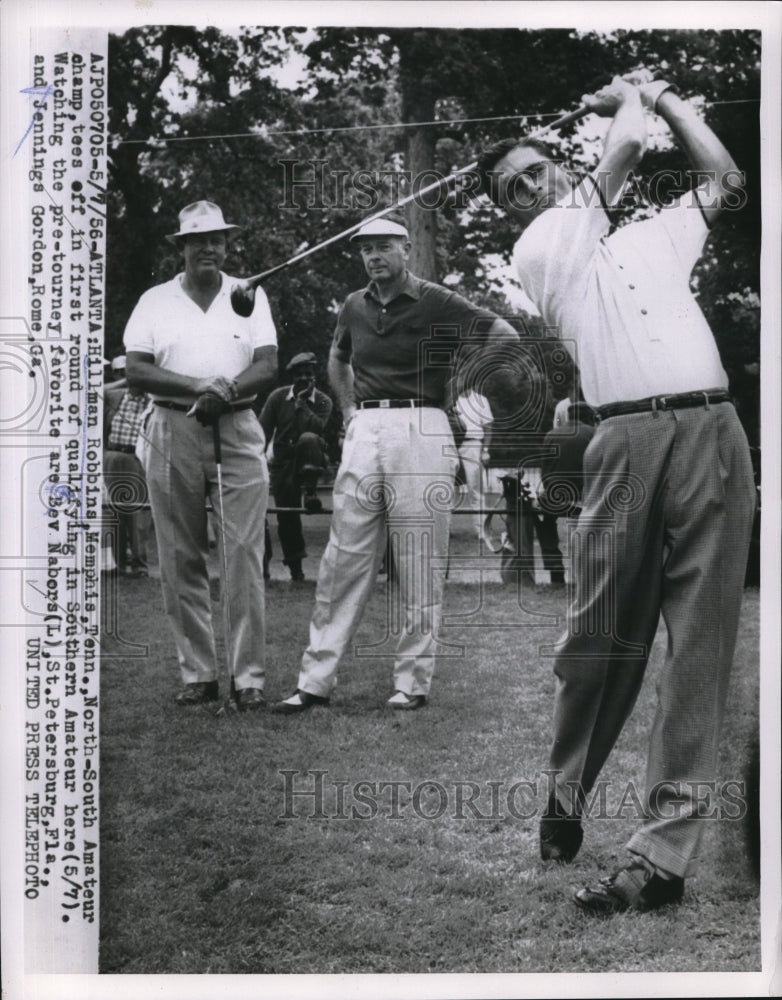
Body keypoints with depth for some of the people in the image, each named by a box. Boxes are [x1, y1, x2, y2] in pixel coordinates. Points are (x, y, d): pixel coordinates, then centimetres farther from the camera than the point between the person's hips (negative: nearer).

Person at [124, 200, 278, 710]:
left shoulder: (250, 296, 12)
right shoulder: (154, 301, 10)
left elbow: (269, 366, 2)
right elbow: (136, 370, -1)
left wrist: (226, 391, -17)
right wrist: (199, 387, -14)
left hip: (238, 430, 0)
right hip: (174, 432, 1)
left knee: (246, 553, -7)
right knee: (181, 558, 1)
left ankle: (249, 675, -4)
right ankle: (197, 673, 8)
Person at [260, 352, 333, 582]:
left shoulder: (323, 402, -3)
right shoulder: (278, 397, -2)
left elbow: (317, 427, -22)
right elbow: (263, 431, -5)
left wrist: (301, 403, -18)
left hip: (308, 458, -1)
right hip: (282, 461, 1)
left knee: (309, 438, -36)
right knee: (286, 515, -3)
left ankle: (310, 491, -31)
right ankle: (295, 567, 9)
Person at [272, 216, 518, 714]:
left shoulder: (437, 302, -2)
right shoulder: (355, 306, 14)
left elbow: (506, 335, -1)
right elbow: (338, 360, 33)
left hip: (421, 430, -5)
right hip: (365, 431, 5)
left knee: (419, 564, -1)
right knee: (344, 559, 2)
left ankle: (414, 682, 6)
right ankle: (315, 681, 4)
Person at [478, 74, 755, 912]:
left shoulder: (652, 236, 28)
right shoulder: (536, 252, 11)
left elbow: (723, 178, 29)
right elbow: (628, 145, 5)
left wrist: (662, 94, 32)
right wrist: (629, 96, 25)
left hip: (715, 430, 3)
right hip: (629, 440, -3)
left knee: (699, 646, -5)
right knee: (602, 635, -2)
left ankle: (664, 851, -6)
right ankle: (565, 795, 22)